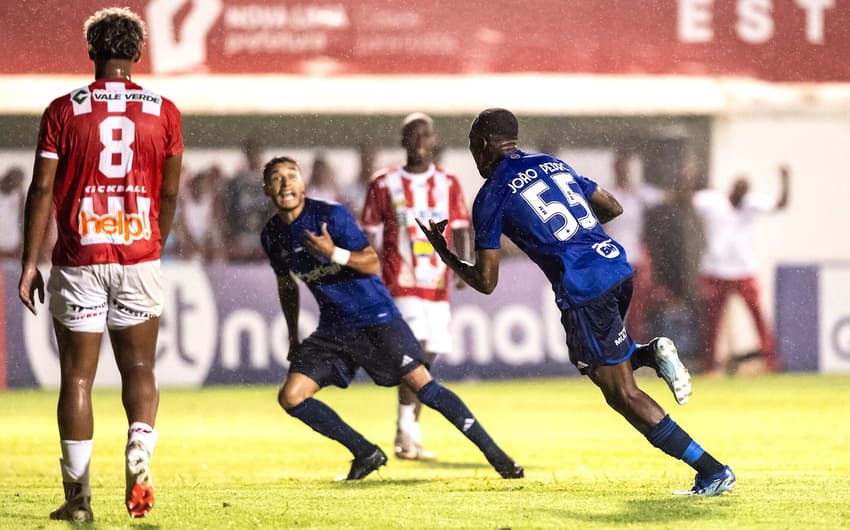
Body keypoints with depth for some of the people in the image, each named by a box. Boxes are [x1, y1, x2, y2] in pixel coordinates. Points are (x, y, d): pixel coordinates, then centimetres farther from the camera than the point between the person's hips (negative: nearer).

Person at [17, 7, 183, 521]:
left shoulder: (64, 110, -1)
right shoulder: (163, 111, 3)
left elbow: (43, 190, -4)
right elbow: (169, 194, 9)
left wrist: (30, 262, 1)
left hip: (79, 260, -1)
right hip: (139, 257, 1)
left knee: (77, 376, 5)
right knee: (140, 368, 11)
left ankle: (78, 495, 5)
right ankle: (140, 449, -17)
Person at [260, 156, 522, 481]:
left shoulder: (331, 215, -14)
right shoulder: (272, 235, 3)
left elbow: (372, 263, -16)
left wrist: (334, 253, -33)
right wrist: (293, 337, 22)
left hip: (375, 318, -6)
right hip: (333, 329, 6)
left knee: (422, 383, -15)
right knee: (290, 396, -8)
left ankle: (495, 454, -9)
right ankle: (366, 454, 5)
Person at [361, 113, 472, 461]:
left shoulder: (448, 185, 9)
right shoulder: (384, 185, 2)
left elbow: (460, 230, 5)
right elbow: (370, 238, 4)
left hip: (437, 285, 4)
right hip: (400, 285, -4)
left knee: (427, 358, 6)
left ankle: (410, 438, 16)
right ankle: (407, 432, -15)